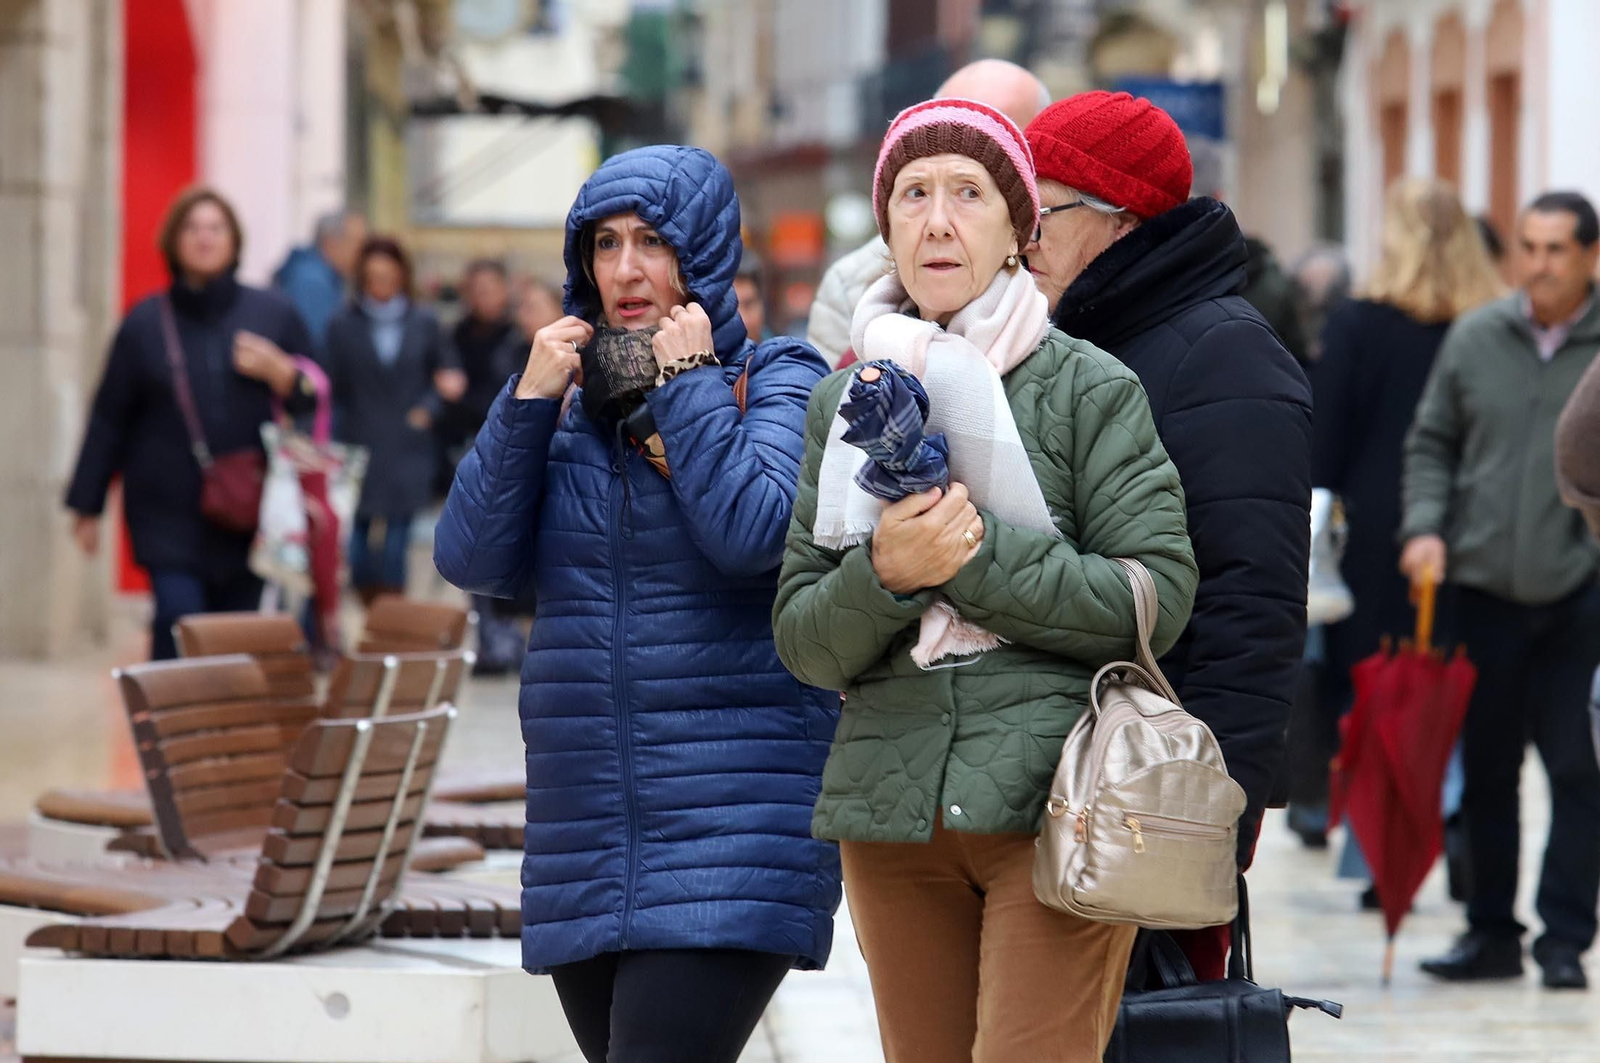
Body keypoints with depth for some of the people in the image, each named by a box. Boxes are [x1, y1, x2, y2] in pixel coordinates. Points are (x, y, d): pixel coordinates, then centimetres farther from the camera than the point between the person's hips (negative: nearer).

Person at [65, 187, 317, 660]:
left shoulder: (274, 315, 7)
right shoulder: (145, 323, 4)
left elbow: (315, 401, 12)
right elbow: (109, 420, 6)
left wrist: (277, 372, -9)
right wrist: (87, 507, 6)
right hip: (168, 511, -2)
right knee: (179, 617, -16)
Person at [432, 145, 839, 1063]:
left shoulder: (778, 384, -1)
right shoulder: (576, 401, 13)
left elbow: (753, 536, -20)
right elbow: (474, 562, 3)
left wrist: (687, 383, -11)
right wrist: (528, 400, -4)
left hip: (731, 828, -6)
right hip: (585, 817, 6)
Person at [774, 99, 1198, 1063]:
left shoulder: (1091, 388, 1)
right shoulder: (844, 403, 12)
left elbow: (1159, 597, -7)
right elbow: (804, 641, 7)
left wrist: (977, 554, -13)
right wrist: (884, 575, -14)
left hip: (1055, 801, -4)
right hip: (891, 800, 4)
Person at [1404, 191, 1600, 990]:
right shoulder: (1474, 339, 5)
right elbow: (1431, 443, 12)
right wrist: (1424, 526, -3)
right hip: (1484, 586, 3)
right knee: (1486, 767, 10)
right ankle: (1491, 931, 20)